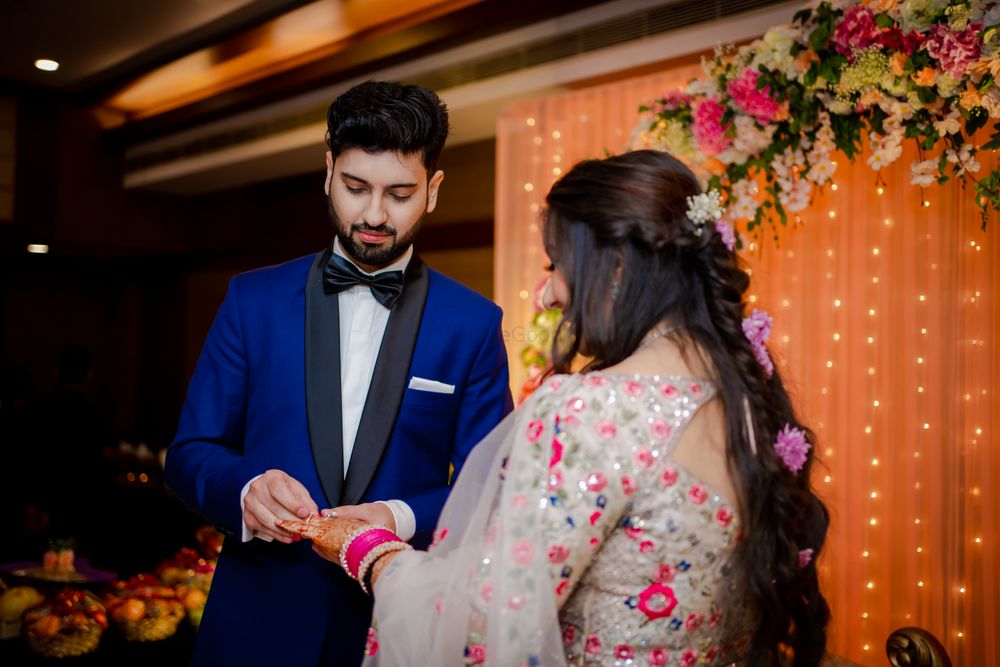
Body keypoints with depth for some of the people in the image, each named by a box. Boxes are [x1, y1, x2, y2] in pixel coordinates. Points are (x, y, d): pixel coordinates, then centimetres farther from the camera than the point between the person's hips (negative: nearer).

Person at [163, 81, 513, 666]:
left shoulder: (474, 325, -4)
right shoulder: (253, 299, -1)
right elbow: (190, 453, 1)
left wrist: (403, 518, -22)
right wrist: (247, 489, -20)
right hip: (258, 619, 1)